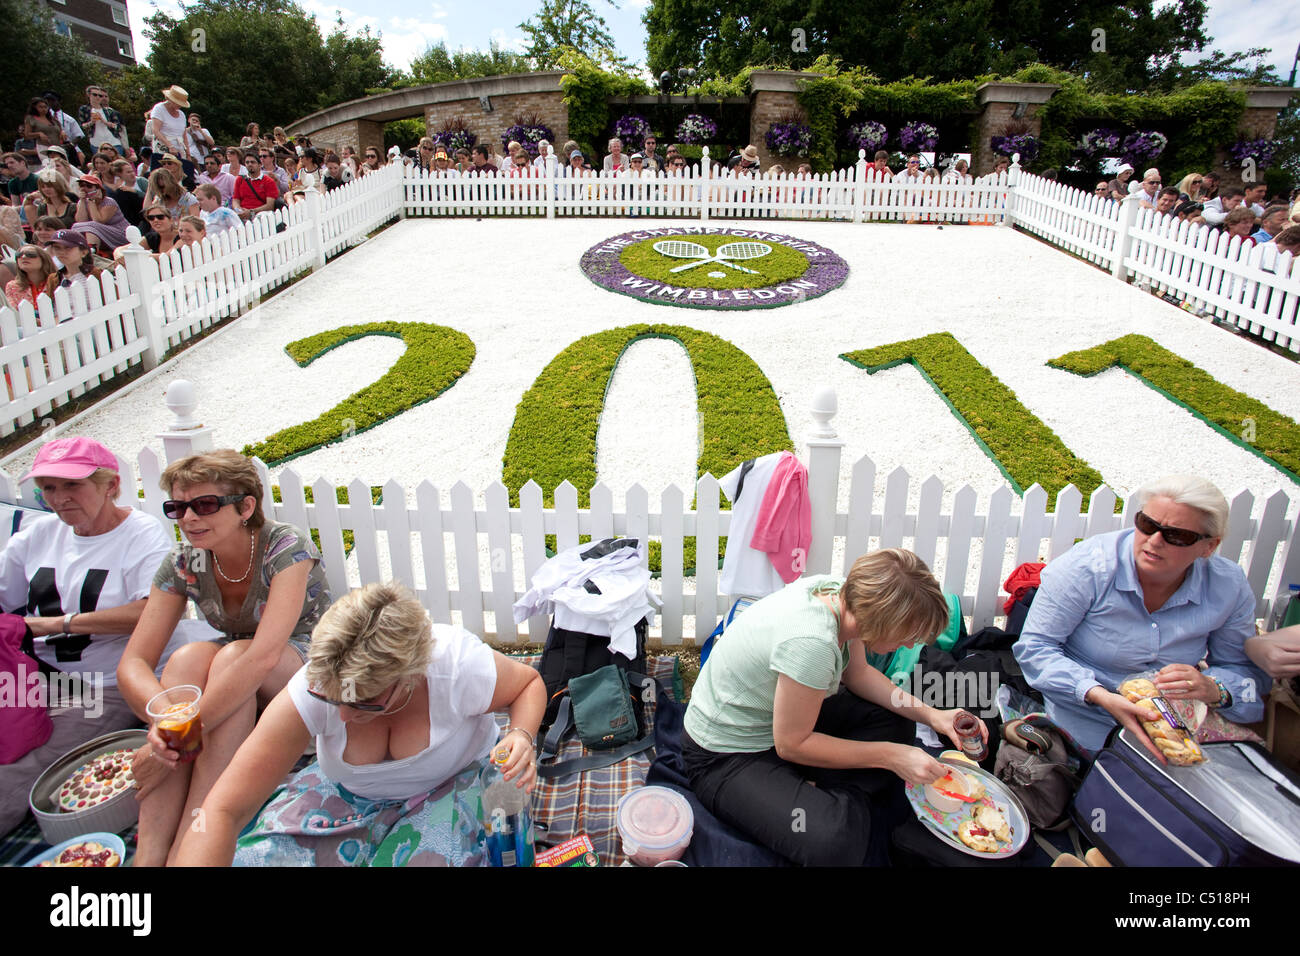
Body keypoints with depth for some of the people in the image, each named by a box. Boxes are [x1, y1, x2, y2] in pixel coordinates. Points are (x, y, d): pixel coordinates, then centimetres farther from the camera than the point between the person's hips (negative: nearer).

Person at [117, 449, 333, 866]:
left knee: (232, 655, -34)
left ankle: (186, 846, -32)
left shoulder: (287, 547, -24)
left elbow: (264, 656, -36)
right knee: (188, 658, -29)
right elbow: (132, 663, -14)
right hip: (237, 676, 4)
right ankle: (149, 854, -33)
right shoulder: (184, 563, -9)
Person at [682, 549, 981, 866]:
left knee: (895, 718, 5)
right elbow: (791, 744, -23)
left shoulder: (840, 594, -11)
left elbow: (858, 674, 8)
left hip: (774, 714, 9)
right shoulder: (810, 643, -36)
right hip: (726, 756, -9)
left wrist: (929, 715, -4)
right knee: (835, 842, -31)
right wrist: (889, 755, -18)